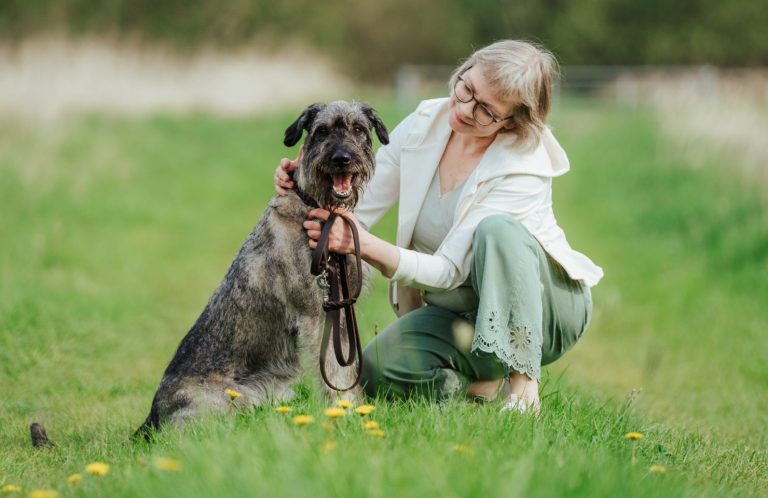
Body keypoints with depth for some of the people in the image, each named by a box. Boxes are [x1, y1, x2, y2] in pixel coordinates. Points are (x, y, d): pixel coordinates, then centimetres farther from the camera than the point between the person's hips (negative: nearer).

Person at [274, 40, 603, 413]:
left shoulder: (525, 168, -25)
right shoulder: (423, 125, -8)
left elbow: (449, 271, -29)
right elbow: (357, 210, -5)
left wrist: (364, 244, -43)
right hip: (459, 311, 4)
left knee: (496, 230, -36)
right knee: (377, 371, -26)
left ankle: (522, 376, -27)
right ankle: (485, 375, -2)